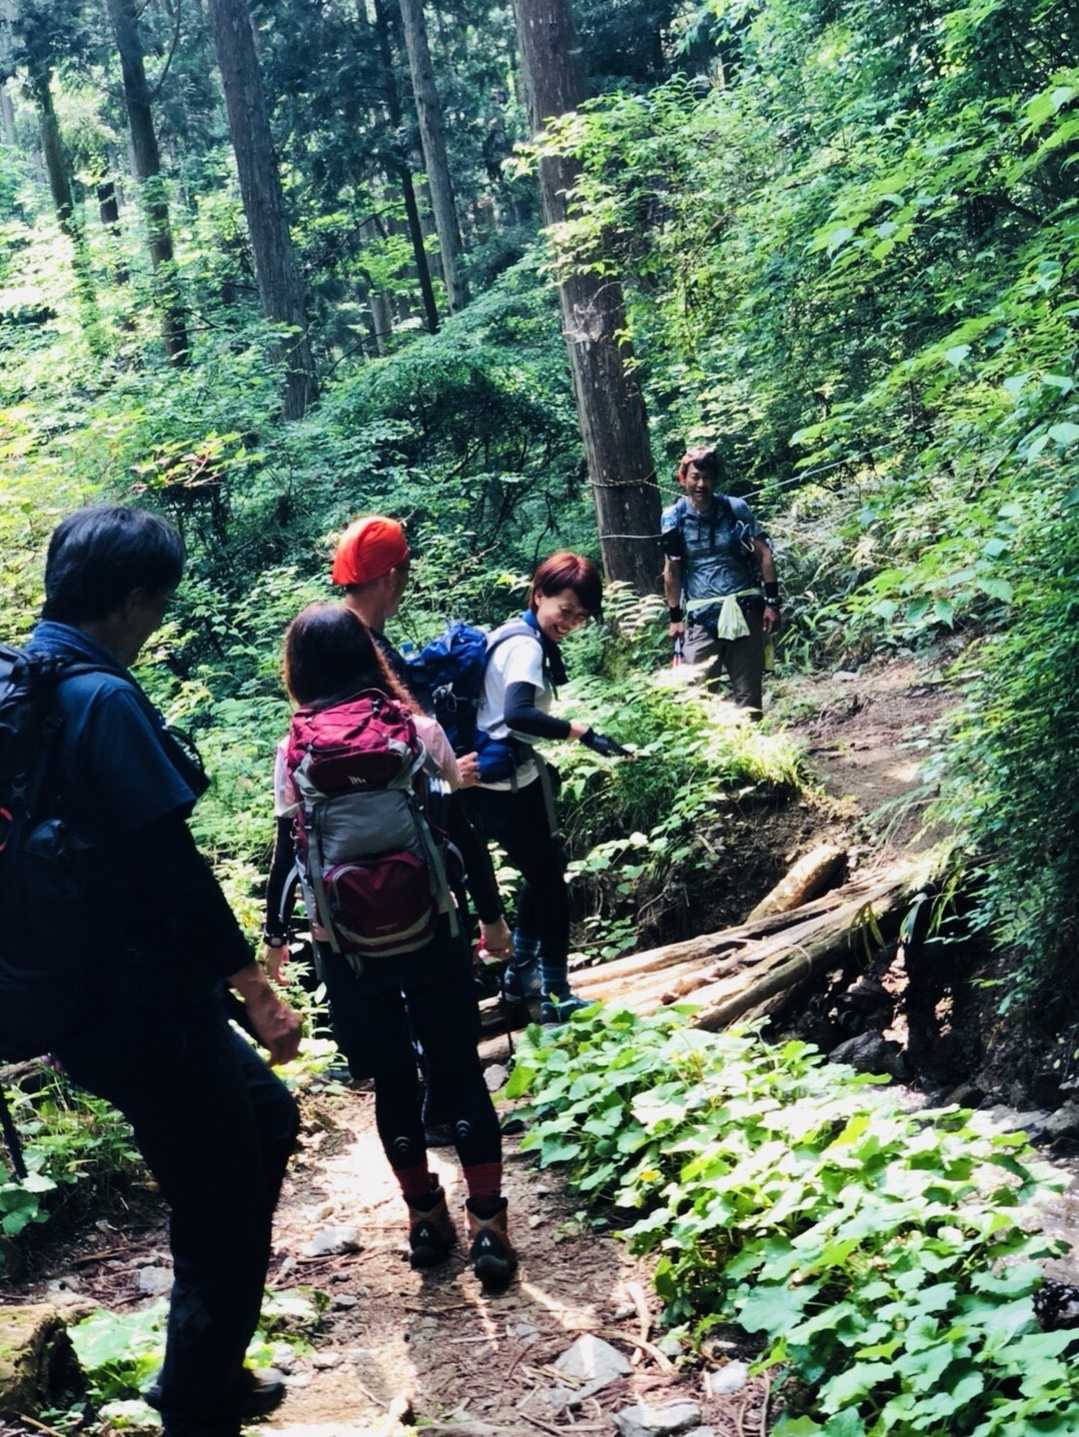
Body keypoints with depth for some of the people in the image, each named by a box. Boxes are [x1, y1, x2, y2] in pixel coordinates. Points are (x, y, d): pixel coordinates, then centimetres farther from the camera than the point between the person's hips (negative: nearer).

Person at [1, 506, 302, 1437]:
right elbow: (168, 866, -23)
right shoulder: (102, 699, -21)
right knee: (222, 1220, 5)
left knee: (267, 1120, 24)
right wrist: (257, 991, -14)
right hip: (133, 1002, -10)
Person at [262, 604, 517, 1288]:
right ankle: (489, 1224, 11)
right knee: (460, 1071, 9)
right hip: (429, 931, 0)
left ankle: (426, 1217, 25)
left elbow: (291, 853, 0)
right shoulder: (421, 731, -4)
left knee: (393, 1079, 14)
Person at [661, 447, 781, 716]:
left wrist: (772, 602, -2)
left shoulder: (737, 509, 1)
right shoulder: (674, 518, 0)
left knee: (748, 692, 5)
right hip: (701, 615, 0)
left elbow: (764, 555, 4)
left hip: (744, 610, 1)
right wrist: (674, 617, 4)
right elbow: (671, 571, 5)